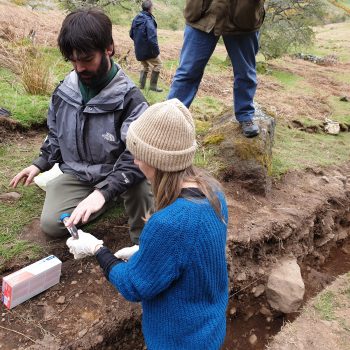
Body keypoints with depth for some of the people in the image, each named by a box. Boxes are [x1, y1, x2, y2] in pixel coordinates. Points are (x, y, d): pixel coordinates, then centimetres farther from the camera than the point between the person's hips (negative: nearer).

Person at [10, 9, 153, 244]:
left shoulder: (130, 99, -21)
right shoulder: (63, 92, -3)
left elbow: (138, 157, -31)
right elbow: (56, 136, 16)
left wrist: (103, 191, -42)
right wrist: (40, 165, 4)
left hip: (116, 175, -5)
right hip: (76, 175, 5)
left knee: (138, 178, -38)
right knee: (51, 224, -14)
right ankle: (117, 197, 8)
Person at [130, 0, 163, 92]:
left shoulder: (136, 19, 3)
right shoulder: (148, 21, -21)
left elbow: (131, 34, 13)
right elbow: (152, 38, -26)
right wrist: (156, 50, -17)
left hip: (139, 50, 7)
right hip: (148, 50, -7)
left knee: (145, 66, 24)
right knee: (157, 65, 10)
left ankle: (142, 85, 24)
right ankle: (153, 85, 9)